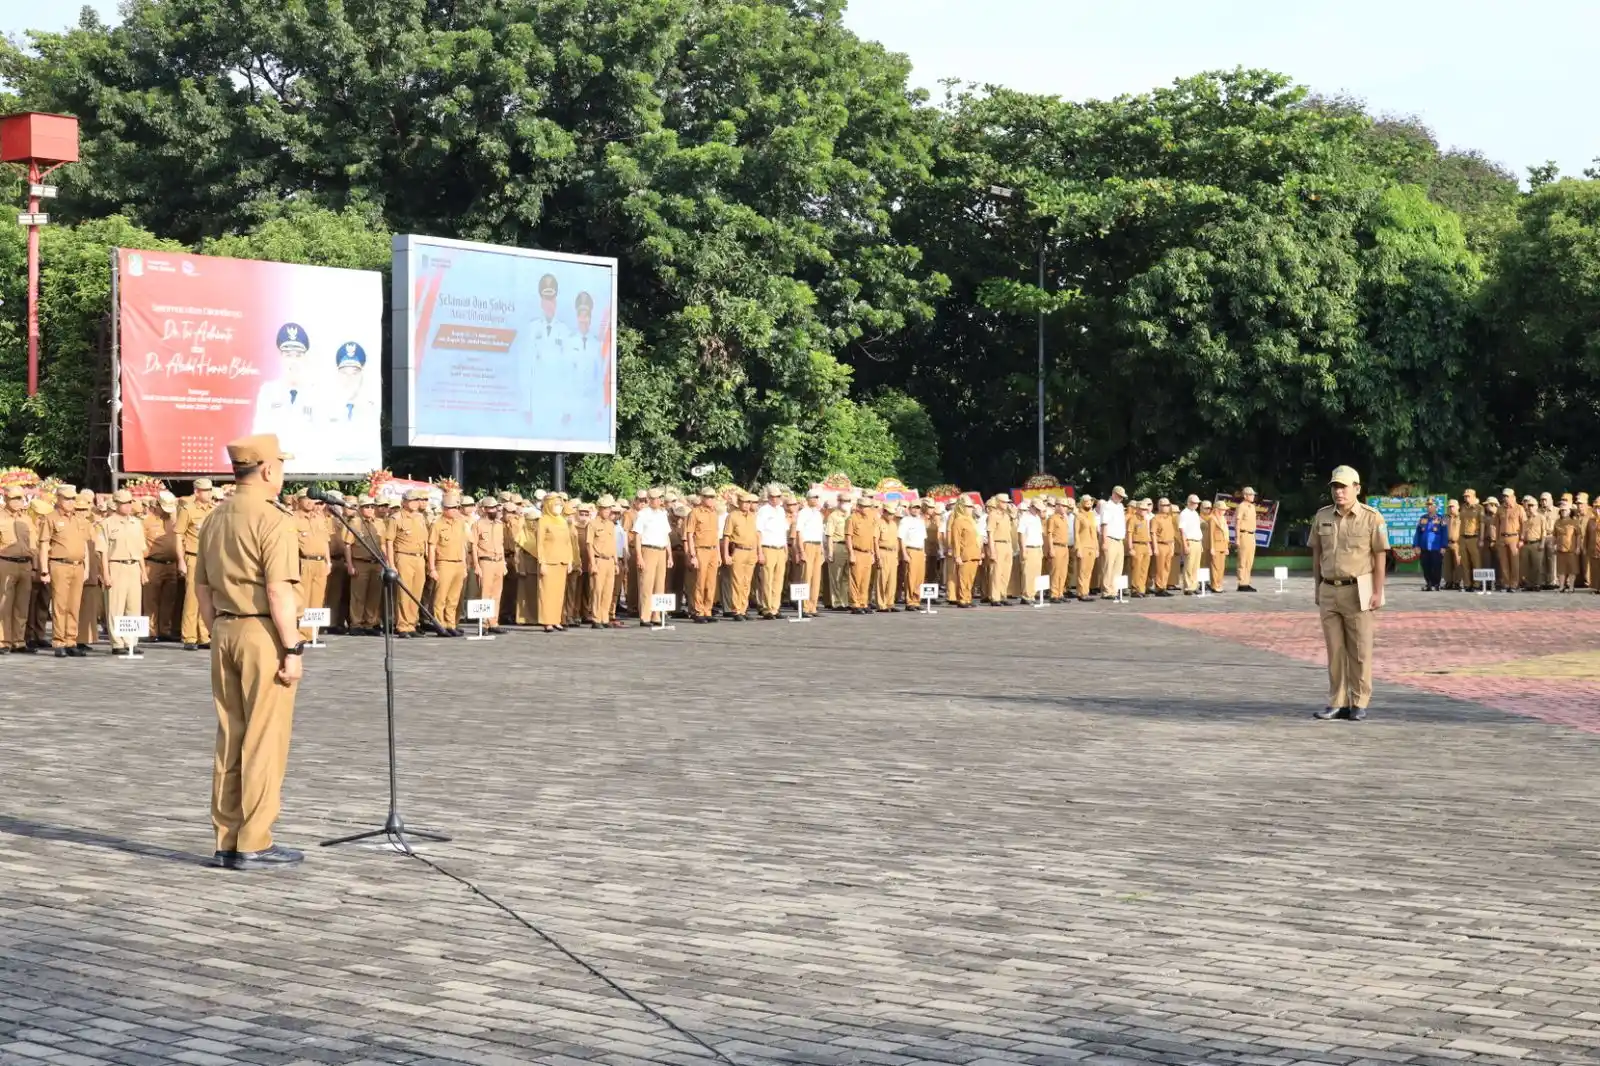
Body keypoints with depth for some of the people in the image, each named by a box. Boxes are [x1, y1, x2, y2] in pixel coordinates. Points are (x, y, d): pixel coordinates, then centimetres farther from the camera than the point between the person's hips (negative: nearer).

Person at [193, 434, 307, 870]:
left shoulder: (215, 519, 12)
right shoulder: (273, 519, -13)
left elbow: (202, 587, 15)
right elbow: (278, 591, -19)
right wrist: (292, 649, -16)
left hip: (226, 633, 8)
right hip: (265, 634, -8)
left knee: (230, 740, 11)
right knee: (265, 742, -3)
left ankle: (227, 840, 15)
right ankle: (254, 845, -1)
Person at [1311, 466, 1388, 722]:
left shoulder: (1371, 517, -6)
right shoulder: (1322, 516, 6)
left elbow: (1380, 556, -5)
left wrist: (1377, 592, -9)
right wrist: (1318, 587, 11)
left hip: (1358, 591, -4)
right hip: (1329, 591, 4)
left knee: (1360, 650, 1)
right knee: (1335, 650, 7)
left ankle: (1360, 703, 8)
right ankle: (1337, 702, 12)